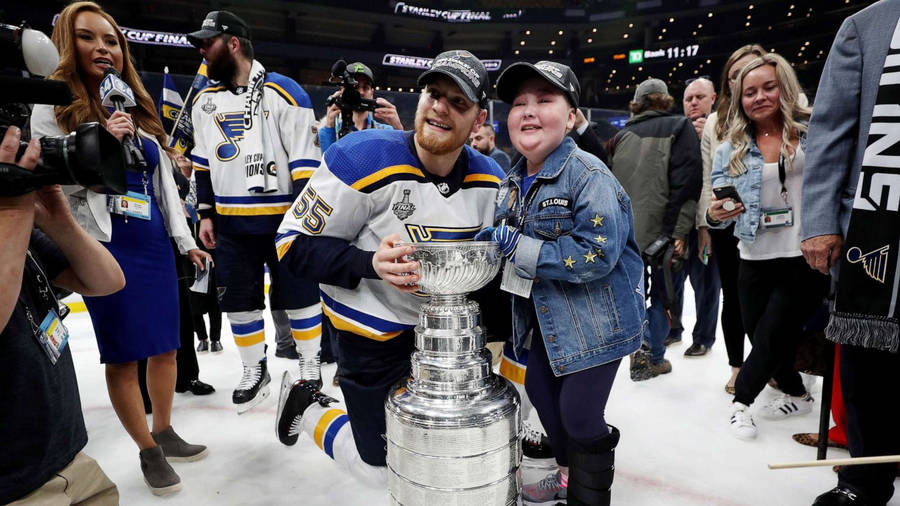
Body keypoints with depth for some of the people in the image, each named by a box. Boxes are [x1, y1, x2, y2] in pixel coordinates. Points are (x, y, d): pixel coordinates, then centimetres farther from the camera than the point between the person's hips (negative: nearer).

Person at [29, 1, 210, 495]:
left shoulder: (139, 112, 14)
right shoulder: (53, 108, -2)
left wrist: (186, 241, 13)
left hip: (155, 246, 6)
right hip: (106, 249, -5)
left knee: (164, 346, 11)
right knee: (123, 356, 1)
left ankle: (165, 432, 29)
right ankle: (149, 451, 17)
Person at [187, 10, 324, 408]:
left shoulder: (284, 93, -8)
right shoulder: (205, 102, 11)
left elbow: (306, 161, -11)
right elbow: (202, 164, 17)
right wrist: (206, 214, 11)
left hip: (283, 219, -5)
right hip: (231, 222, 6)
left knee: (299, 295, 5)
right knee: (239, 300, 10)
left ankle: (310, 369, 22)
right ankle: (255, 371, 27)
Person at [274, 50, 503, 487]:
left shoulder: (489, 180, -6)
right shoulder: (365, 158, -23)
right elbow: (295, 243, -19)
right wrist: (371, 265, -33)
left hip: (444, 320, 5)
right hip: (374, 333, -5)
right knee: (385, 469, 6)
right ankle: (307, 406, 32)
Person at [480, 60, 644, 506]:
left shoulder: (589, 176, -23)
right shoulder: (514, 181, 4)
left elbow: (597, 254, -32)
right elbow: (504, 241, 19)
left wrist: (515, 246, -28)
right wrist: (494, 242, -5)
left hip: (597, 319, -8)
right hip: (546, 315, 9)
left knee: (579, 414, -3)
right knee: (541, 390, 20)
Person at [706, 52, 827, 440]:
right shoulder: (731, 149, 4)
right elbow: (718, 209, 2)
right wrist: (715, 215, -19)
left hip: (806, 258, -3)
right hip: (755, 261, 3)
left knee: (771, 335, 1)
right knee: (761, 335, 13)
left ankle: (742, 400, 26)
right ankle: (796, 395, 42)